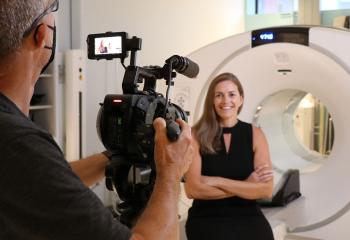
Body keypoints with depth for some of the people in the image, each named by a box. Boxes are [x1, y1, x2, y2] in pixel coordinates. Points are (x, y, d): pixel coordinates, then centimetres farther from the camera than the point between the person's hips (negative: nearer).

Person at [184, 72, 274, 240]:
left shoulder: (255, 134, 5)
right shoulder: (197, 135, -1)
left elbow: (266, 189, -4)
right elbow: (192, 189, -10)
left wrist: (218, 181, -12)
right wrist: (246, 185, -8)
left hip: (247, 215, 2)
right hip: (207, 216, -2)